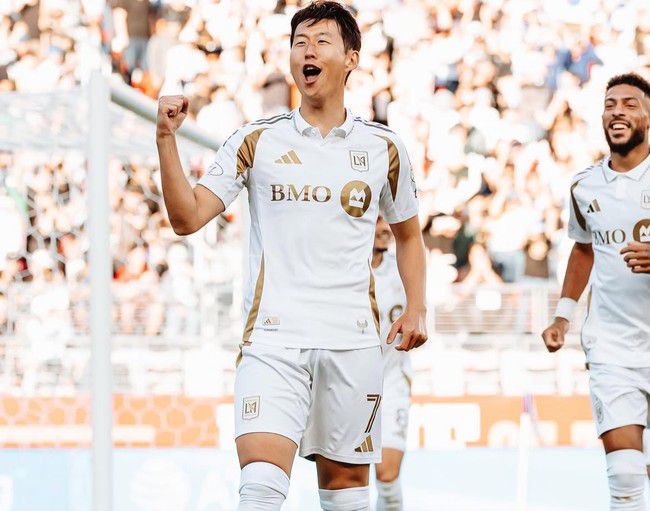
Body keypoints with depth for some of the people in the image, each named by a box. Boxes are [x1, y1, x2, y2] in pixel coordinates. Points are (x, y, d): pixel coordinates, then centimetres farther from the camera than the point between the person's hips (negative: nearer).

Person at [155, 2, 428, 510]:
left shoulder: (384, 148, 9)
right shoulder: (256, 141, 4)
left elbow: (408, 234, 22)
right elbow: (187, 217, -2)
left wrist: (416, 310, 9)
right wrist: (167, 139, -13)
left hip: (352, 341, 2)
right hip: (273, 339, -2)